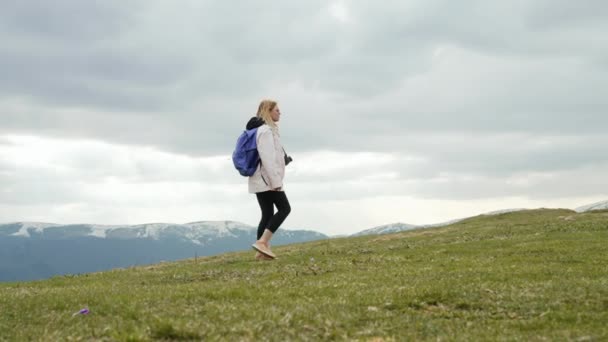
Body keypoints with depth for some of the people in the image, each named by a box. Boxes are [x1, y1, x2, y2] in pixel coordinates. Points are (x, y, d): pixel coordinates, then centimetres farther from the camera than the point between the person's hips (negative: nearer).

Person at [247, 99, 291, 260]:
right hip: (267, 179, -10)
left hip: (260, 180, 10)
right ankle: (262, 242, -17)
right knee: (284, 208, -8)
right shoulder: (266, 130, -12)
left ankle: (261, 251, 2)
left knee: (267, 214, 7)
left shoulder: (262, 129, 20)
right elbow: (267, 158, -20)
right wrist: (275, 181, -22)